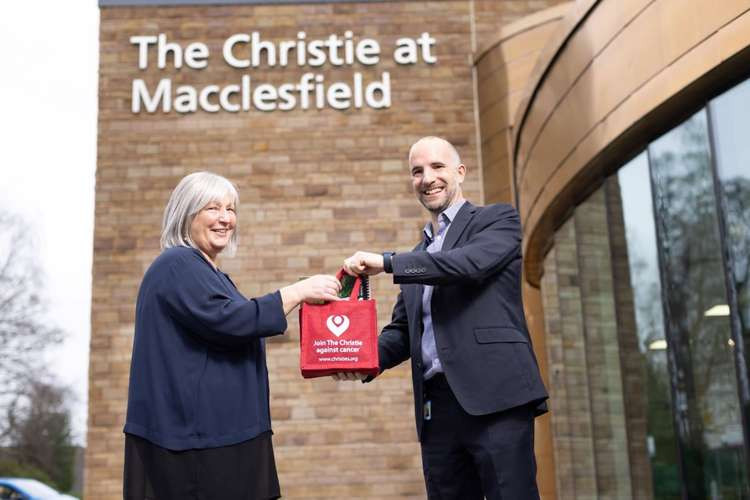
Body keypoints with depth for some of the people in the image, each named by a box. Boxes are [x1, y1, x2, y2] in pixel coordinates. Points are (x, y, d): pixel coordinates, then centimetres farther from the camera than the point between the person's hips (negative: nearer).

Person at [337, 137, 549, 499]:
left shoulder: (497, 219, 7)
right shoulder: (418, 256, 24)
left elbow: (472, 262, -14)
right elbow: (403, 329, 21)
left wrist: (386, 262, -15)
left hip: (495, 394, -6)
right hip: (436, 406, 6)